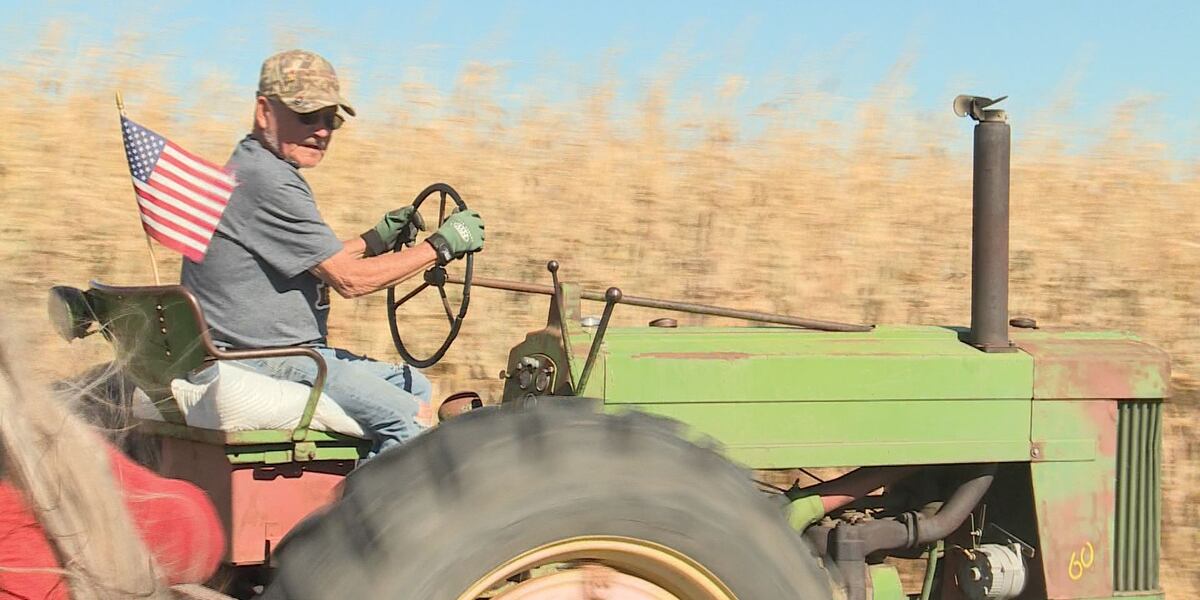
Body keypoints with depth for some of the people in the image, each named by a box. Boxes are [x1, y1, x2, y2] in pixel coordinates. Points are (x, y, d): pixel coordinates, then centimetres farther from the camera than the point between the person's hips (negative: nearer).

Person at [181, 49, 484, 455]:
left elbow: (318, 263, 25)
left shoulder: (255, 171, 16)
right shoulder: (265, 182, -18)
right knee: (406, 419, -18)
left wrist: (376, 240, 15)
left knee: (415, 387, 16)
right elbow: (349, 279, -17)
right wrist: (441, 246, -10)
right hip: (265, 365, -11)